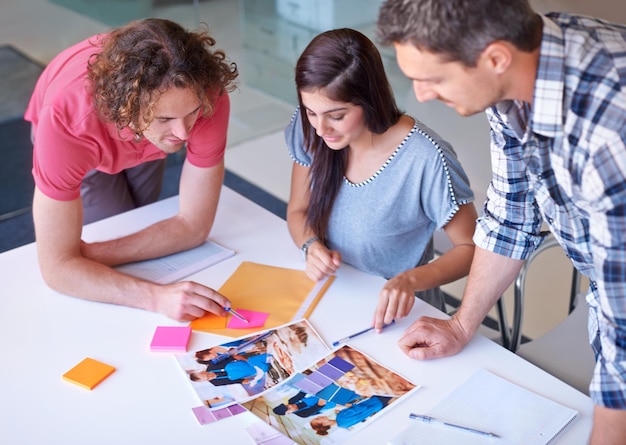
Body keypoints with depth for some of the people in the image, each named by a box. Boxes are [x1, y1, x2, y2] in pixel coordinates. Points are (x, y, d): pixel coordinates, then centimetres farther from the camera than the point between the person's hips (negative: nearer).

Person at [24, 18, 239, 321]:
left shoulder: (207, 97, -44)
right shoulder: (66, 120, -49)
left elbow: (194, 225, -34)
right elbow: (58, 267, -45)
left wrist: (90, 254, -37)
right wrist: (156, 296, -58)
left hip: (146, 138, 2)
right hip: (77, 140, -2)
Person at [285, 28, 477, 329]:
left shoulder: (427, 161, -25)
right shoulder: (309, 131, -10)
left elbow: (470, 248, -11)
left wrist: (411, 280, -29)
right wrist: (312, 246, -16)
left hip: (398, 311, -3)